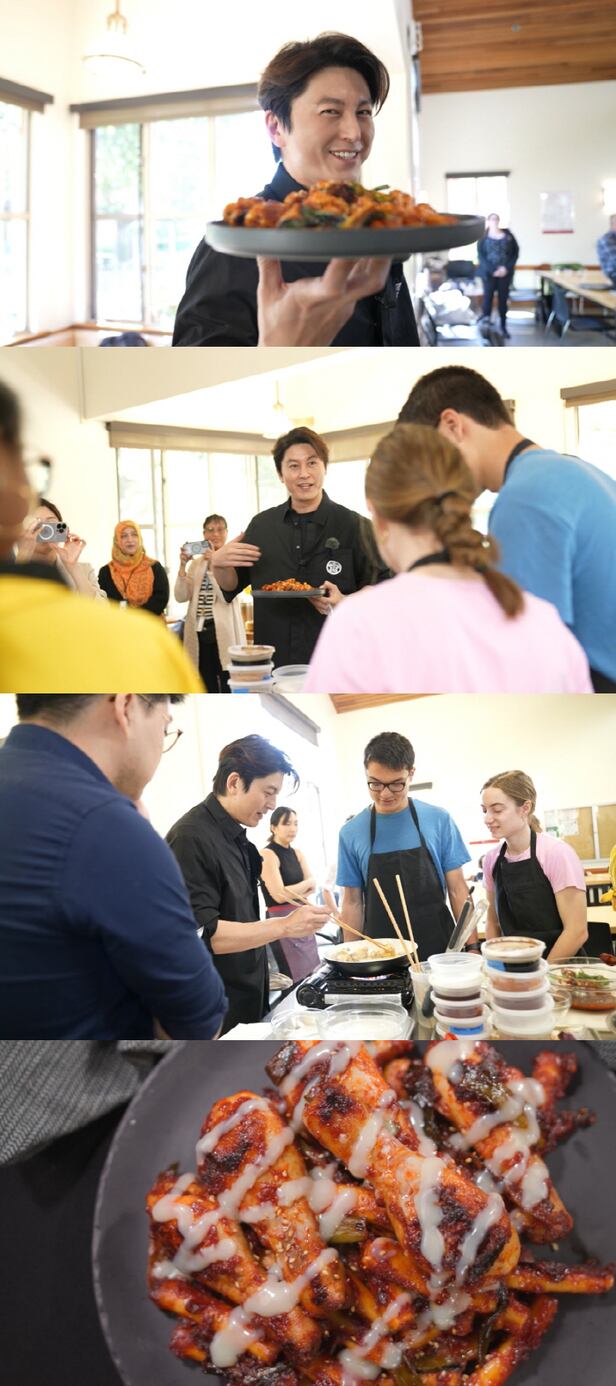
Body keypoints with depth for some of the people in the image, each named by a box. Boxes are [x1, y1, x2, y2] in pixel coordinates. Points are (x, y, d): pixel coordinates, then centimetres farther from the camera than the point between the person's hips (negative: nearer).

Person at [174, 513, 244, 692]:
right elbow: (181, 597, 3)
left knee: (229, 690, -4)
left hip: (224, 633, -4)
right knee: (208, 689, 10)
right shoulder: (196, 563, 12)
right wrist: (182, 566, -6)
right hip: (200, 632, 4)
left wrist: (214, 564, -16)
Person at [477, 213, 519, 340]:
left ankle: (503, 326, 12)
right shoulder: (483, 236, 0)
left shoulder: (508, 235, 5)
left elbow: (515, 252, 3)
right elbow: (481, 255, -7)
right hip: (489, 272, -2)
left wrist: (507, 267, -11)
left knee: (503, 299, 5)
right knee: (488, 297, -13)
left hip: (505, 272, 2)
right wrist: (492, 270, -17)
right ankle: (485, 322, -16)